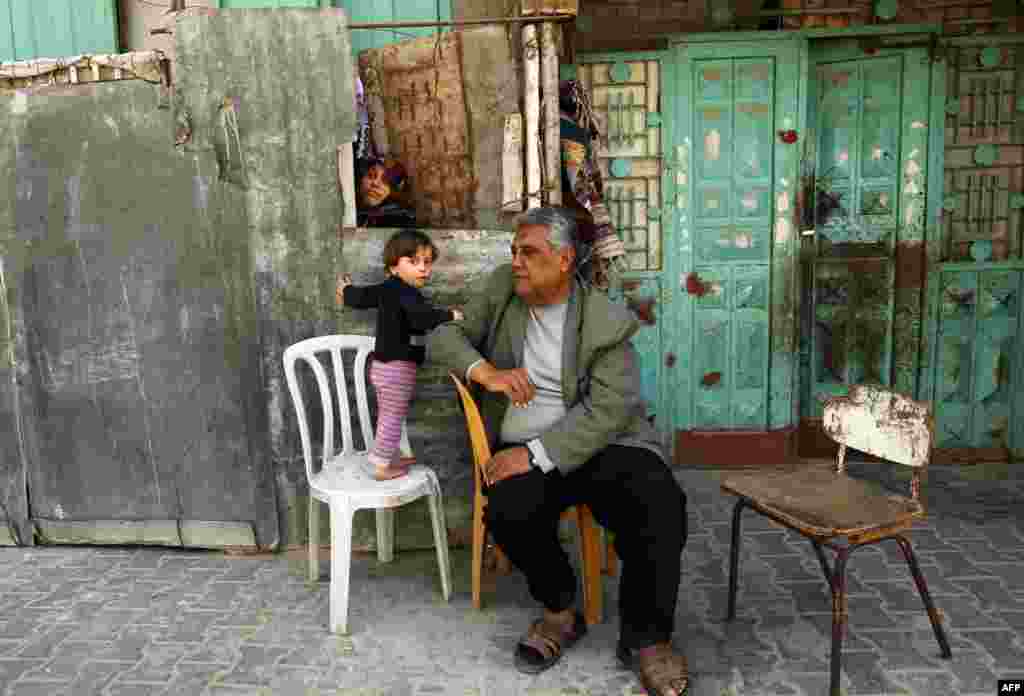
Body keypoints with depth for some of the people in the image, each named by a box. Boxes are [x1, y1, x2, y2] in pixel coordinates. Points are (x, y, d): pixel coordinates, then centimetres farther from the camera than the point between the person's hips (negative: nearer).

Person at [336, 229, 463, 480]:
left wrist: (346, 292, 46)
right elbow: (422, 317, -40)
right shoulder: (406, 293, -22)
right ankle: (382, 467, 11)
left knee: (387, 416, 22)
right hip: (397, 367, -10)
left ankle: (390, 457, 37)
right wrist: (448, 315, -27)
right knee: (393, 418, 2)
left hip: (383, 365, 10)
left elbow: (362, 296, 25)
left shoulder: (387, 288, 8)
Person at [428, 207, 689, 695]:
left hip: (600, 445, -2)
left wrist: (536, 454, -24)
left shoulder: (607, 321, -7)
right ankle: (561, 611, 2)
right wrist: (485, 372, -16)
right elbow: (442, 337, 5)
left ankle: (644, 638, -4)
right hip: (525, 451, 2)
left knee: (661, 507, -28)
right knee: (508, 511, -30)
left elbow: (608, 409, -15)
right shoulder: (501, 291, 5)